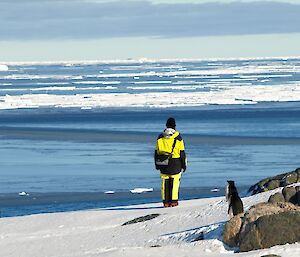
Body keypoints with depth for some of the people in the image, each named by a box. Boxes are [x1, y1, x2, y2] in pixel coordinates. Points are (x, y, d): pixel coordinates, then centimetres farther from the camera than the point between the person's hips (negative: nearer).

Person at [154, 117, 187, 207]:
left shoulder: (160, 138, 4)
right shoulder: (178, 138, -5)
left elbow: (156, 152, 8)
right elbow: (182, 153, -2)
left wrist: (157, 164, 16)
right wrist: (184, 164, 6)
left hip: (163, 164, 2)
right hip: (175, 164, -2)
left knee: (165, 182, 6)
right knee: (174, 182, 3)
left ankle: (166, 201, 5)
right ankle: (173, 201, 1)